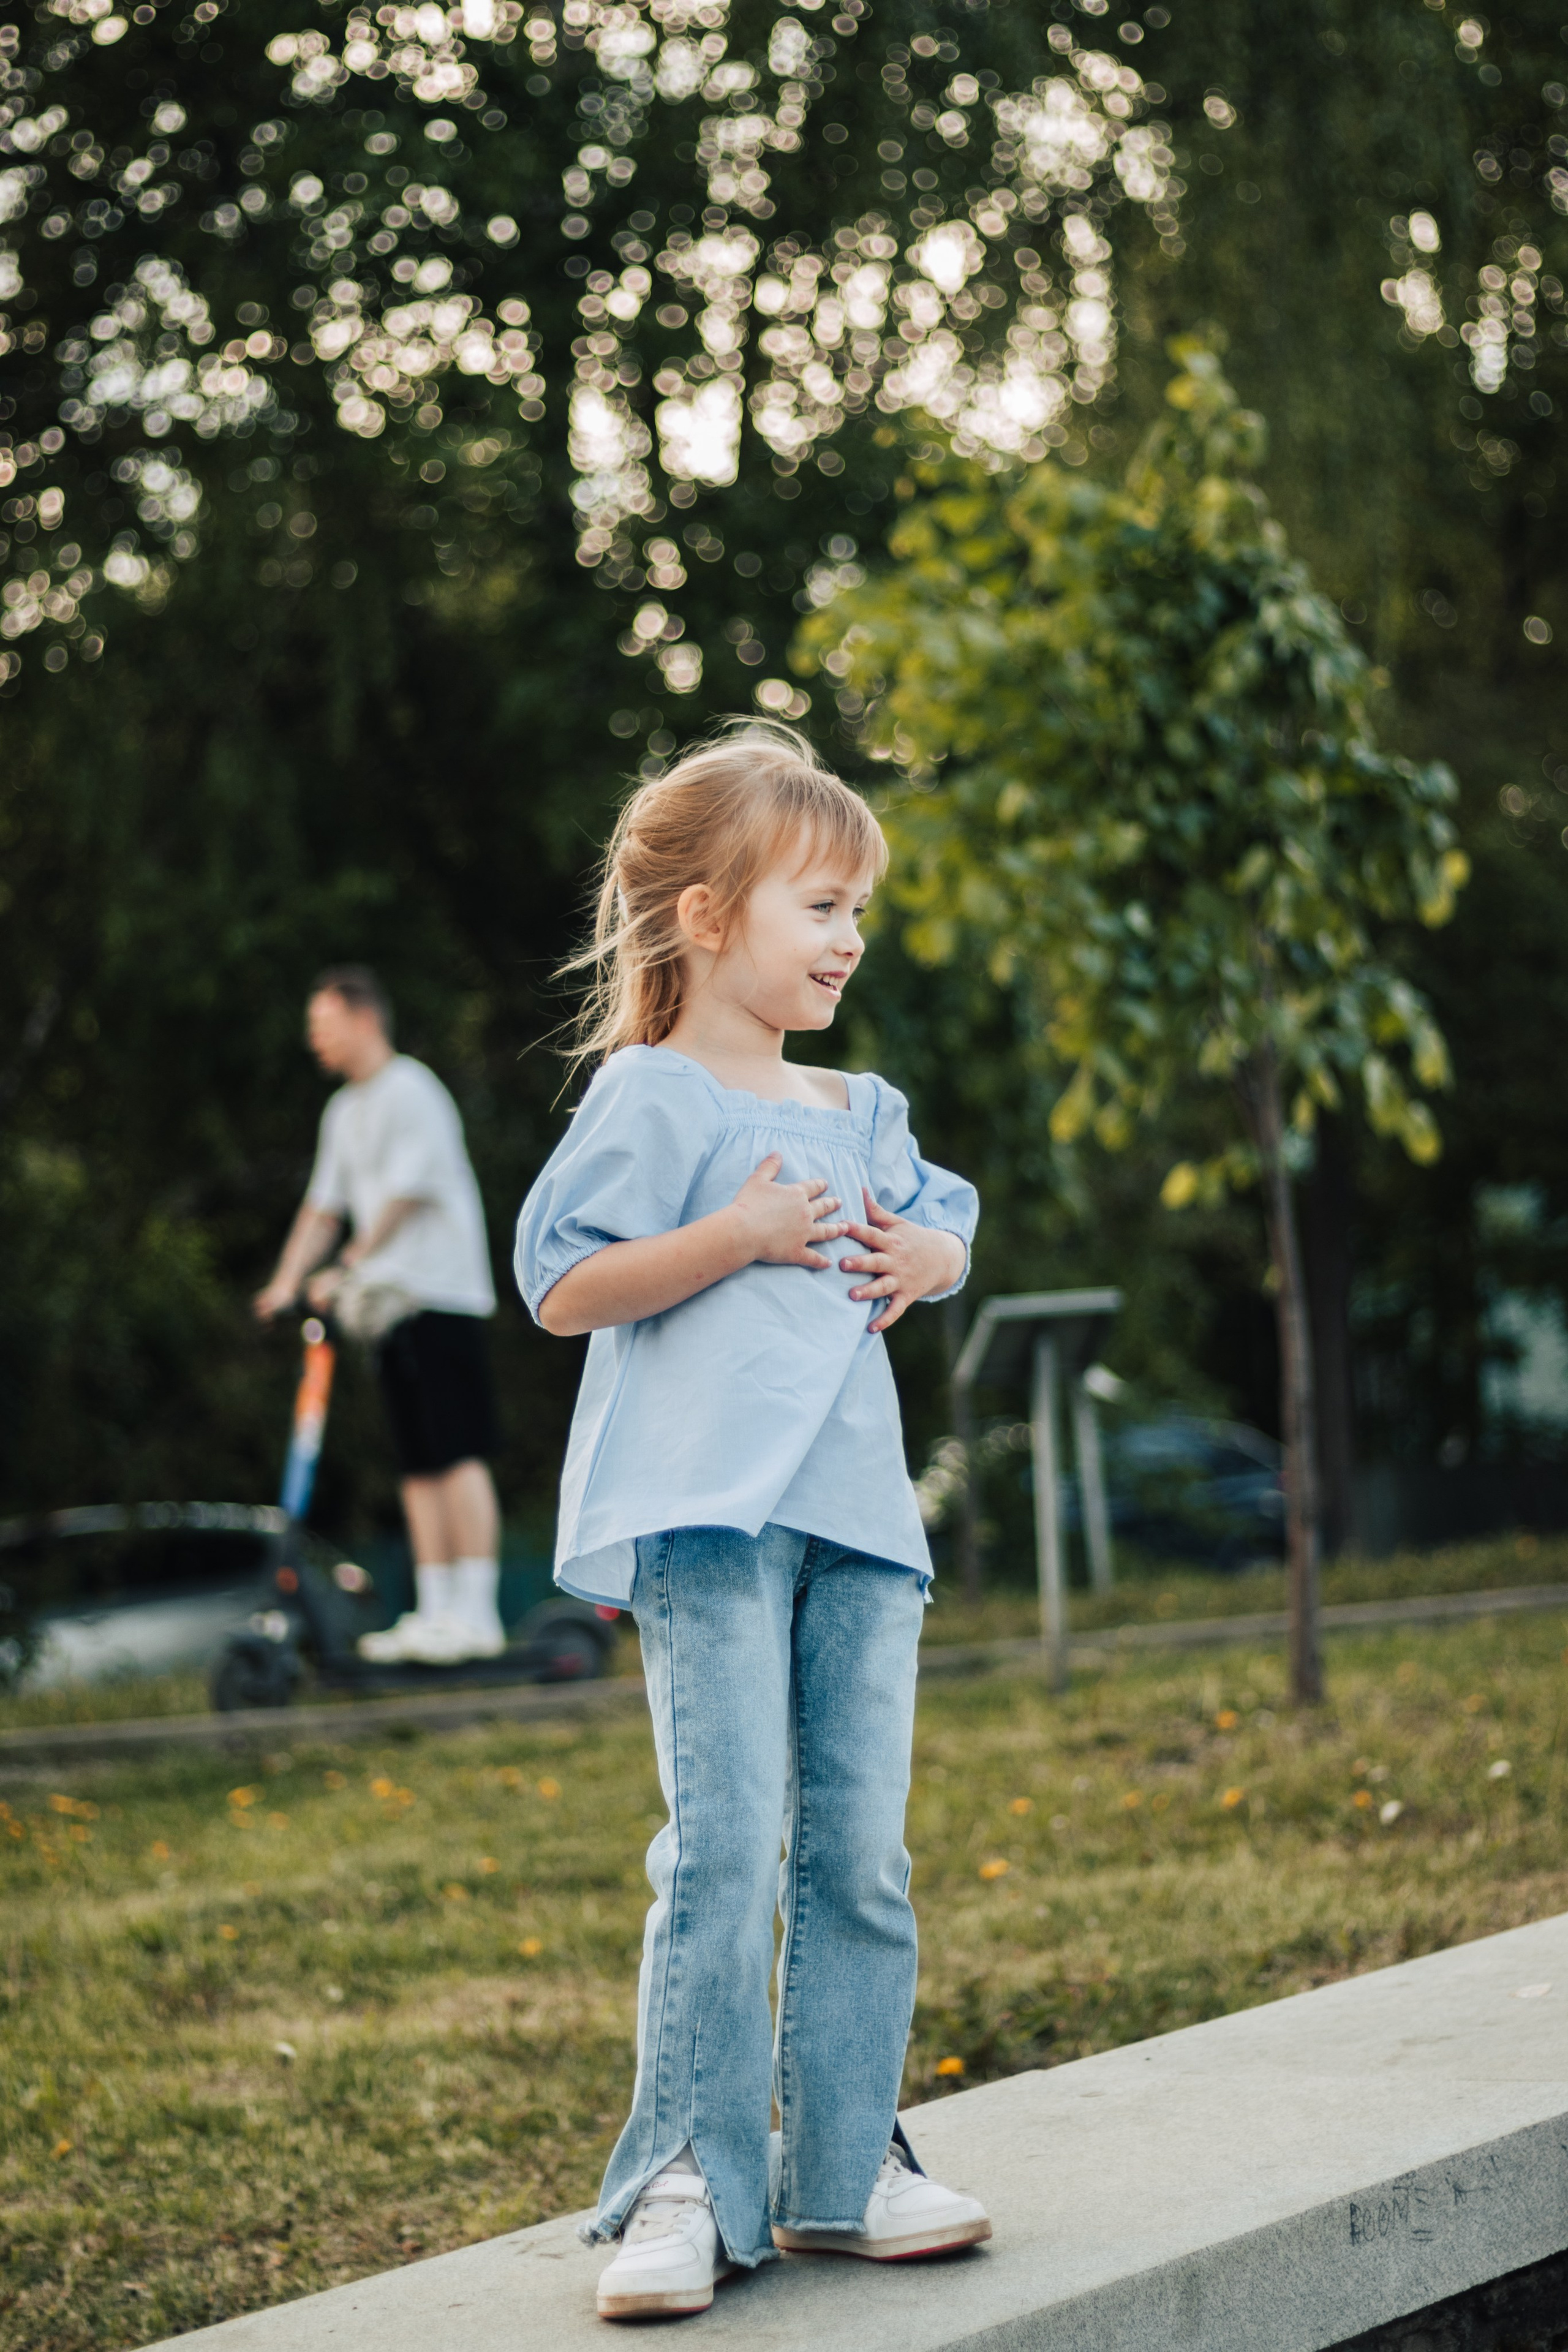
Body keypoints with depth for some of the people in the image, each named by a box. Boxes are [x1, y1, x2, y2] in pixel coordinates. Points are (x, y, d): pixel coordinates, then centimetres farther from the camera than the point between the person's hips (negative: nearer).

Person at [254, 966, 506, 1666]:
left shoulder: (410, 1091, -7)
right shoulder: (345, 1111, 20)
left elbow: (406, 1195, -14)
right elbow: (325, 1205, 21)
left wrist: (348, 1267, -17)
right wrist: (286, 1282, 10)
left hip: (437, 1294, -9)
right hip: (392, 1306, 9)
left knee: (457, 1453, -10)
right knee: (418, 1466, 7)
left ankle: (476, 1614, -12)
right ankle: (435, 1614, 8)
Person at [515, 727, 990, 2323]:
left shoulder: (861, 1112, 19)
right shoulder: (651, 1098, -2)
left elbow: (944, 1229, 33)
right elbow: (563, 1288, -8)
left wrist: (923, 1257, 10)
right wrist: (739, 1236, -16)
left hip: (853, 1519, 7)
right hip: (702, 1515, -7)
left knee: (861, 1848, 6)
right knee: (724, 1844, -12)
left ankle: (843, 2170, 15)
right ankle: (687, 2182, -4)